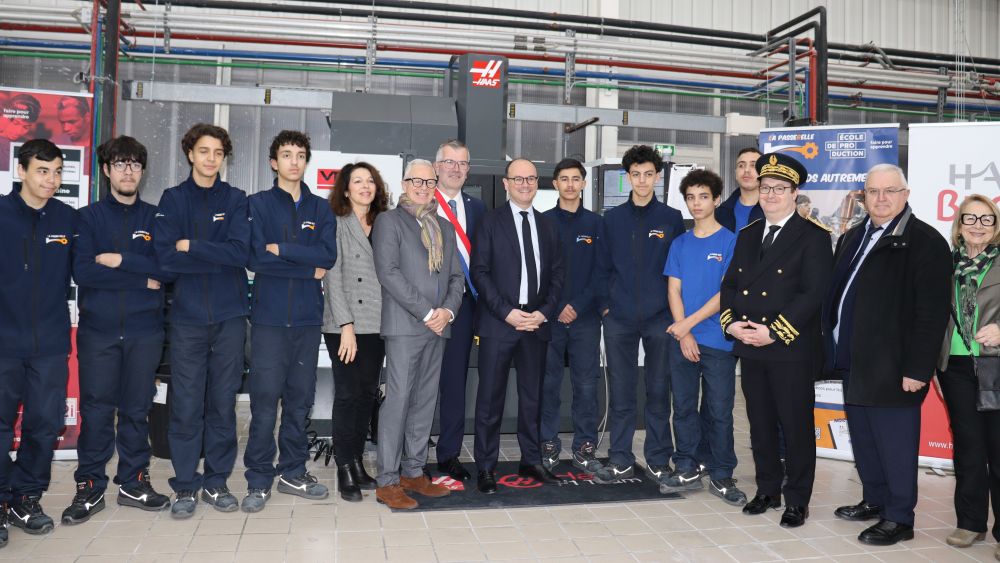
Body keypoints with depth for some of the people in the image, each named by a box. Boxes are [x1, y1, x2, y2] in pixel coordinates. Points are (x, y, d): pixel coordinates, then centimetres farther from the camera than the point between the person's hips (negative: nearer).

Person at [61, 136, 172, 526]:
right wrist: (142, 278, -10)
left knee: (137, 409, 8)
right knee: (95, 410, 3)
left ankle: (133, 483, 20)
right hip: (97, 329, -1)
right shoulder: (89, 216, 5)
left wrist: (121, 260, -14)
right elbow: (82, 272, -9)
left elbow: (168, 269, -6)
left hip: (145, 331, 1)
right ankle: (89, 488, 15)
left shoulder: (155, 217, 8)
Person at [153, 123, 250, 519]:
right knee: (186, 404, 2)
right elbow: (165, 255, -8)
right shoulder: (173, 199, 5)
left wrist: (191, 245, -9)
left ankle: (216, 482, 20)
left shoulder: (235, 200, 7)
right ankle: (185, 486, 16)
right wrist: (220, 258, -10)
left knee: (223, 401, 7)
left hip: (230, 315, 1)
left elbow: (241, 251, -8)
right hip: (188, 315, -1)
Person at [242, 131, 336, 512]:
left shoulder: (320, 209, 12)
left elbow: (329, 255, -4)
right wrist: (309, 269, -5)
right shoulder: (258, 204, 4)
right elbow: (255, 256, -10)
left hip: (308, 317, 3)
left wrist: (281, 248, -10)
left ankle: (293, 473, 20)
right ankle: (259, 480, 8)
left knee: (300, 398, 8)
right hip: (269, 316, -3)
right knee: (265, 399, -3)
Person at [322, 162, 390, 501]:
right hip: (345, 325, -4)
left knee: (367, 394, 8)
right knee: (347, 395, -2)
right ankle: (344, 471, 8)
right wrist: (346, 326, -13)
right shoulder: (336, 224, -1)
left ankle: (357, 463, 19)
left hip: (376, 324, 5)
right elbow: (333, 278, -7)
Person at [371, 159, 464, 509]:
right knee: (397, 400, -6)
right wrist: (426, 312, -14)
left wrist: (448, 310, -4)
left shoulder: (445, 227, 19)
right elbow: (388, 272, -10)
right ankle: (387, 482, 1)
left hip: (438, 327, 6)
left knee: (425, 402, 9)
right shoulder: (389, 221, 1)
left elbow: (457, 276, 16)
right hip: (404, 326, -6)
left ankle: (413, 473, 18)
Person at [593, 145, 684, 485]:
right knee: (621, 393, 7)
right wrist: (605, 304, 0)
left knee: (659, 392, 7)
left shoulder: (672, 219, 3)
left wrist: (676, 310, -1)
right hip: (619, 319, 1)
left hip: (660, 319, -1)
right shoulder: (612, 219, 7)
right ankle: (620, 462, 18)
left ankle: (658, 461, 21)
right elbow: (603, 266, 8)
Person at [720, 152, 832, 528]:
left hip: (792, 350, -5)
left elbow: (813, 293, -14)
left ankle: (797, 500, 18)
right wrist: (731, 322, -4)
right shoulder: (747, 235, 14)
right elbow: (730, 284, 13)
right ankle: (767, 490, 28)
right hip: (750, 348, 6)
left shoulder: (813, 237, -5)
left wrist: (774, 332, -18)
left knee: (796, 426, 5)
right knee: (760, 425, 14)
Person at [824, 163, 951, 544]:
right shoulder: (853, 237, 14)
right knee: (862, 439, 17)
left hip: (892, 367, -7)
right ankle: (874, 500, 33)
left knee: (894, 444, 2)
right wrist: (835, 349, 13)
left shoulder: (925, 242, -10)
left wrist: (918, 368, -18)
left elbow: (932, 312, -15)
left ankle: (898, 519, 15)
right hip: (853, 362, 8)